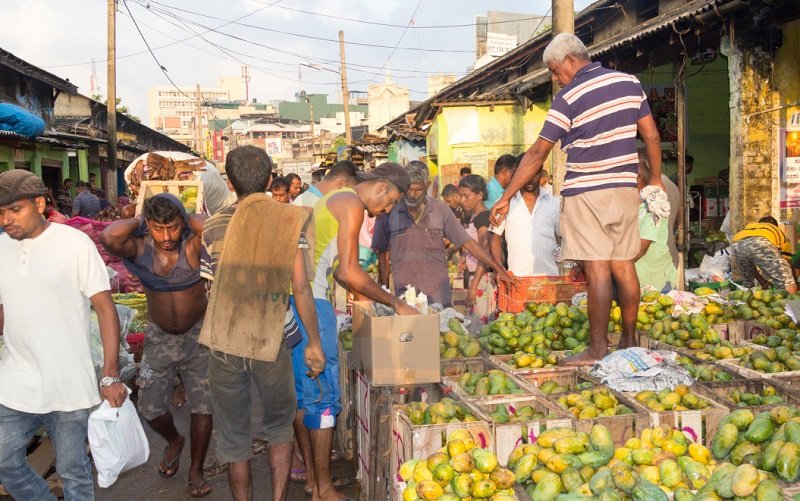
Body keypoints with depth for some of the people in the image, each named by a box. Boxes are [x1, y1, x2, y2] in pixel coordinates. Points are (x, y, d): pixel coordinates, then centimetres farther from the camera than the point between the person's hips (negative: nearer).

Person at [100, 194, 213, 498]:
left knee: (203, 407, 3)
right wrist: (138, 220, -22)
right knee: (151, 408, 8)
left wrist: (184, 218, -25)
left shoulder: (192, 242, -20)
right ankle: (174, 441, 42)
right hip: (159, 337, 2)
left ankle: (196, 470, 26)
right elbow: (108, 237, -39)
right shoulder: (138, 247, -17)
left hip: (198, 335, -1)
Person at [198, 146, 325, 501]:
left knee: (233, 436, 16)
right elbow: (300, 288, -9)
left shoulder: (214, 227, -3)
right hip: (272, 342, 0)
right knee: (280, 425, 21)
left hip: (223, 343, 0)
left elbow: (211, 284, 4)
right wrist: (314, 343, -1)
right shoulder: (288, 222, -6)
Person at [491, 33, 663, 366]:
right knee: (624, 266, 10)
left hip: (586, 192, -6)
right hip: (625, 189, 6)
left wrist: (506, 197, -5)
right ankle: (630, 343, 19)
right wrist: (656, 179, 21)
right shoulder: (629, 82, 8)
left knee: (597, 271, -6)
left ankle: (597, 350, -2)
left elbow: (537, 154, -10)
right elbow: (651, 135, 10)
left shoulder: (568, 98, -9)